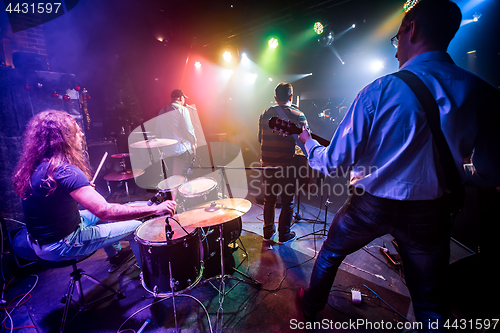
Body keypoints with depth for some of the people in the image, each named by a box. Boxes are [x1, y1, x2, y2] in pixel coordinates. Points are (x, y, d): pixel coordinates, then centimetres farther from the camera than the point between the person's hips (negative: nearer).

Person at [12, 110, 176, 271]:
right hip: (60, 247, -9)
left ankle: (114, 254, 43)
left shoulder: (35, 165, -2)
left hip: (39, 239, 9)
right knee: (135, 227, -4)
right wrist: (155, 209, -37)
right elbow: (104, 211, -37)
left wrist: (84, 190, 11)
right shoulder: (65, 171, -31)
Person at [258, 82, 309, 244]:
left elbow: (260, 138, 10)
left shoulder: (265, 114, 3)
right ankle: (284, 235, 24)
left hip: (267, 163, 4)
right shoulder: (298, 115, -7)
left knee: (269, 199, 17)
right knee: (287, 201, 11)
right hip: (286, 165, -3)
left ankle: (268, 232, 30)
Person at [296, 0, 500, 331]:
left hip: (371, 204, -2)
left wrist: (309, 142, 5)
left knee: (330, 252, 26)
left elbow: (335, 160, -15)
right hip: (431, 214, 3)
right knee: (432, 304, 23)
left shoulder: (380, 90, -17)